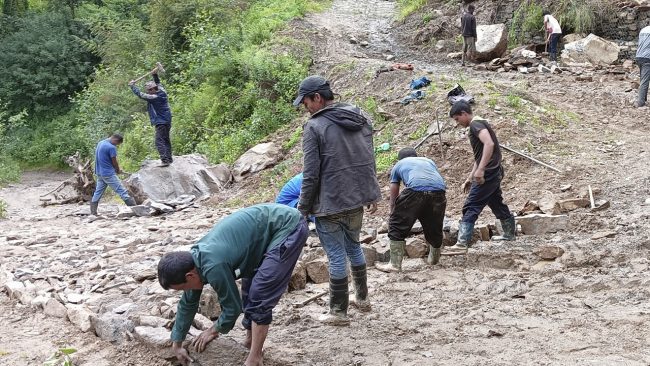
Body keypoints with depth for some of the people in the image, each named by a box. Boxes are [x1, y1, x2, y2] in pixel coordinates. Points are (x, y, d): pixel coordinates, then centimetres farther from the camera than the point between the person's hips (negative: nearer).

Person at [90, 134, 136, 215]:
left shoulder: (100, 143, 10)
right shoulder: (111, 147, -18)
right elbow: (114, 162, -10)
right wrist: (118, 170, 11)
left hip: (99, 173, 8)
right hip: (109, 174, -8)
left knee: (97, 193, 12)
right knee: (122, 192, -6)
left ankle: (93, 213, 13)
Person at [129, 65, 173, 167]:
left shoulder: (154, 98, -19)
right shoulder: (162, 92, 4)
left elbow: (140, 94, -14)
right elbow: (158, 83, 25)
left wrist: (132, 86, -3)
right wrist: (155, 75, 16)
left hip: (161, 122, -10)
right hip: (167, 121, 10)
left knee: (160, 141, -13)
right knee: (166, 140, 18)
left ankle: (164, 160, -22)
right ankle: (169, 158, 26)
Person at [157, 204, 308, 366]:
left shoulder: (213, 266, -25)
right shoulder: (194, 259, 4)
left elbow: (232, 307, -10)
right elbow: (188, 303, 17)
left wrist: (214, 331, 9)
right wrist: (176, 344, 25)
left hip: (288, 226, -9)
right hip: (272, 225, 9)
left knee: (260, 295, -10)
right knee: (250, 289, 16)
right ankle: (250, 341, 31)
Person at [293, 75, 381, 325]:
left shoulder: (314, 127, -15)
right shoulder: (361, 117, 7)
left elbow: (311, 174, -16)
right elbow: (370, 159, 13)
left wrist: (303, 208, -7)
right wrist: (372, 194, 21)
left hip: (330, 202, -7)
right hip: (358, 198, 7)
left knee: (337, 255, 2)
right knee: (353, 246, 24)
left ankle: (338, 312, 12)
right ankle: (362, 298, 35)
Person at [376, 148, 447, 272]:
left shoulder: (398, 165, 30)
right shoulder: (429, 161, 39)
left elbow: (393, 197, 31)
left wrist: (393, 215, 46)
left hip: (415, 190, -4)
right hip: (439, 191, 4)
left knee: (397, 226, 11)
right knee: (435, 227, 24)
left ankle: (395, 264, 8)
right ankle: (434, 259, 43)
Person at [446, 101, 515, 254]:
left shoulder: (476, 124, -12)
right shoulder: (479, 124, 20)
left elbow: (489, 144, -29)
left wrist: (480, 169, -31)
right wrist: (470, 178, 25)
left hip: (487, 174, -10)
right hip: (494, 173, 10)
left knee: (470, 208, -11)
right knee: (497, 204, 24)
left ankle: (462, 244, -16)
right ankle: (509, 234, 40)